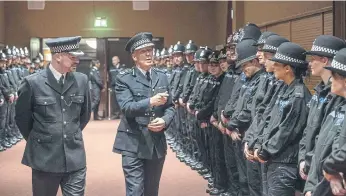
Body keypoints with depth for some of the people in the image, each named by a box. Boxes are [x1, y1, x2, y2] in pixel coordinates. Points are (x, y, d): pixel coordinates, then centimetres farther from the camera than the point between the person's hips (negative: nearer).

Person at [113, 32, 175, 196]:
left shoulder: (162, 77, 11)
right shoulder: (124, 79, -4)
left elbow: (170, 107, 12)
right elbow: (126, 107, -18)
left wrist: (164, 121, -9)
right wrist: (150, 102, -34)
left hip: (157, 143, 5)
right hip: (133, 144, -5)